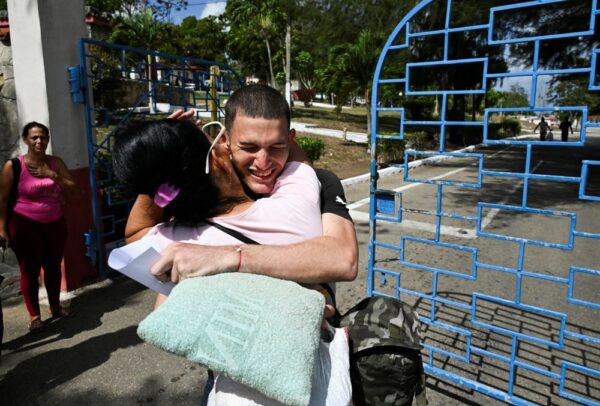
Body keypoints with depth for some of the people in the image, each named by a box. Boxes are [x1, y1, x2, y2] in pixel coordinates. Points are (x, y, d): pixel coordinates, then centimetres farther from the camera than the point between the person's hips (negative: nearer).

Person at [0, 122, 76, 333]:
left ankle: (55, 305, 30)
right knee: (29, 270, 2)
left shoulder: (55, 162, 2)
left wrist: (51, 175, -17)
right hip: (26, 226, -4)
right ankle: (34, 315, 14)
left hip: (55, 224, 4)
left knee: (54, 266, 13)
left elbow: (72, 187, -2)